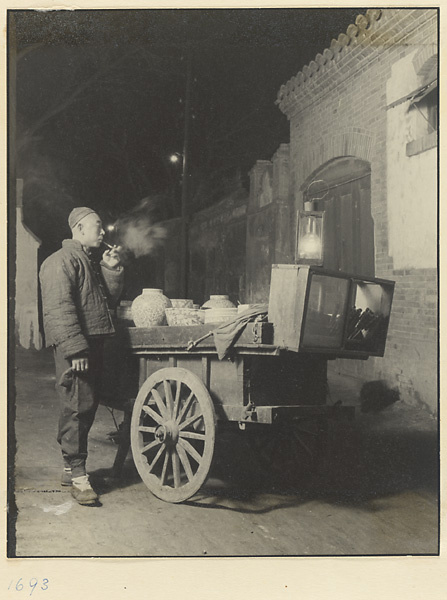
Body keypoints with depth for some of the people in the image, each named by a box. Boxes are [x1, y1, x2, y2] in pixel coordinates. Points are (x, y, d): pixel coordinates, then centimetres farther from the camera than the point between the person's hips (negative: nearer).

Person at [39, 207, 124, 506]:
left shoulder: (92, 263, 23)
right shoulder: (62, 261, -7)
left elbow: (110, 301, 19)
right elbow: (59, 308, -17)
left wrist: (112, 269, 7)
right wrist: (75, 349, -24)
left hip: (93, 344, 9)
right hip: (75, 348, -9)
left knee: (87, 406, 13)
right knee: (78, 406, -9)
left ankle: (71, 467, 23)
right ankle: (77, 475, -4)